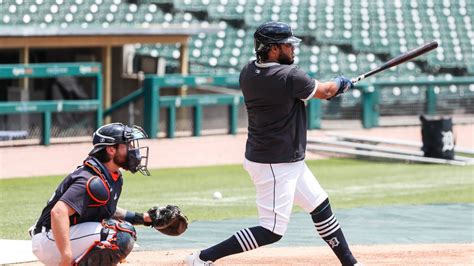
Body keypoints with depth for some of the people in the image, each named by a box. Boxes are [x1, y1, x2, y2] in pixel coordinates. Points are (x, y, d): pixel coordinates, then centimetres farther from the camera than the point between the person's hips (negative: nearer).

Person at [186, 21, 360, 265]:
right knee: (272, 231, -6)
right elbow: (325, 92, -7)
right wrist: (340, 83, 17)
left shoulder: (248, 73, 0)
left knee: (321, 207, 18)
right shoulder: (289, 77, -23)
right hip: (274, 165, -10)